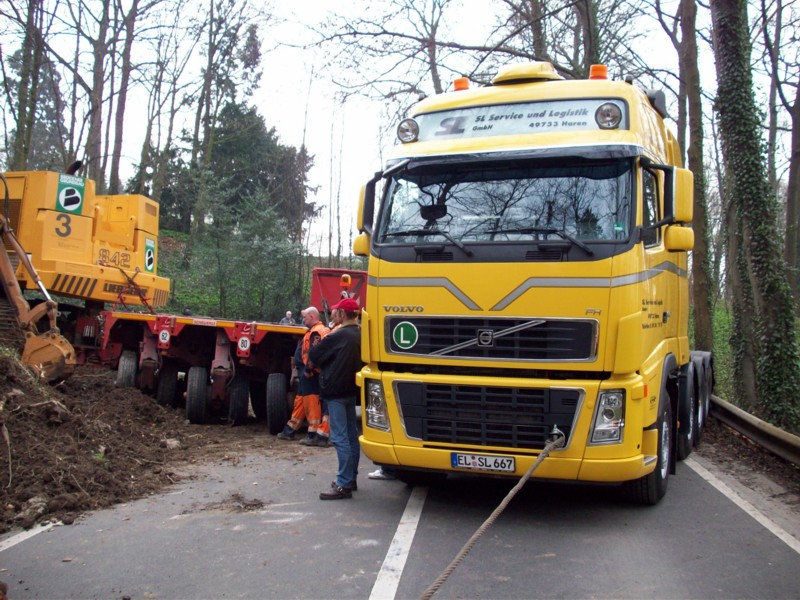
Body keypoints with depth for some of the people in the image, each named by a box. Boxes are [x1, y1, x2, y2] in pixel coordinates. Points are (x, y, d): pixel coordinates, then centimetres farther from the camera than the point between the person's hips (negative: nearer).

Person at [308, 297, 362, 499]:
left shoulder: (338, 336, -17)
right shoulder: (358, 335, 8)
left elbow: (314, 356, -10)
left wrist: (321, 341, 9)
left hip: (335, 391, -9)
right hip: (351, 390, 9)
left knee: (340, 438, -8)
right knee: (351, 436, 14)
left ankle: (344, 485, -9)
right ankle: (350, 478, 23)